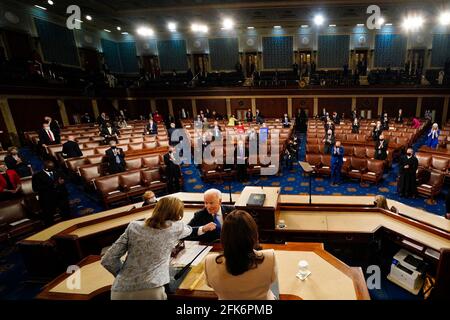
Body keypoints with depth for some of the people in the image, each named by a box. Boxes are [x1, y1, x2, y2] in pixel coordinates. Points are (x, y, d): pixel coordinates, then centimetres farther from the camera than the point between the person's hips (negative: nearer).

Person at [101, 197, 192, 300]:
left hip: (120, 292, 3)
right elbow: (189, 230, 25)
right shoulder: (175, 227, 1)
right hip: (151, 291, -3)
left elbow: (107, 260, 4)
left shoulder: (134, 226, 4)